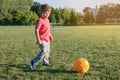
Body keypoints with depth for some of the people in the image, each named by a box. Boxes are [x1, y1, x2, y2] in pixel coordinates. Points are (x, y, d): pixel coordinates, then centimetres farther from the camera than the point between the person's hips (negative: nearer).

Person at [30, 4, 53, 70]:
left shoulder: (47, 20, 12)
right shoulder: (40, 20, -17)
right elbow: (36, 30, -22)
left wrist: (50, 35, 28)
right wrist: (38, 39, -25)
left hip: (47, 39, 10)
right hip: (42, 40, -10)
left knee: (47, 51, 18)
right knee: (44, 51, -19)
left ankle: (45, 62, 36)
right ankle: (33, 62, -11)